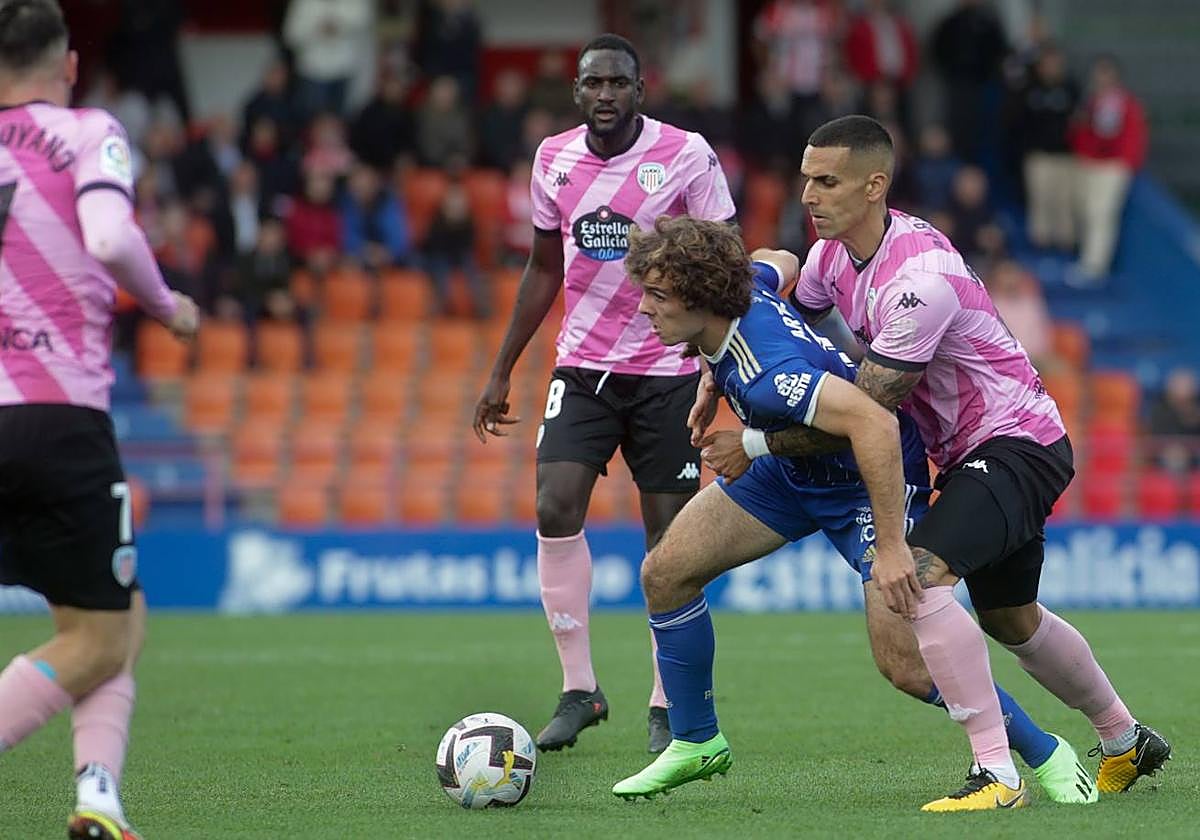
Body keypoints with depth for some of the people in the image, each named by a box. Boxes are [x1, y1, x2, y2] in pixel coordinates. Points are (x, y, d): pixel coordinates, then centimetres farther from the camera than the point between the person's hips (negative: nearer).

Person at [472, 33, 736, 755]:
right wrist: (502, 371, 14)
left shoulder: (687, 155, -9)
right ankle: (579, 690, -4)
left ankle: (668, 708, 11)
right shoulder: (554, 159, 3)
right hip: (583, 366, 3)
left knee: (669, 537, -1)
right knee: (555, 510, -13)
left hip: (668, 372, -3)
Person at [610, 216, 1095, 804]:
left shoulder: (765, 373, -39)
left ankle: (1047, 756, 5)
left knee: (905, 665, -16)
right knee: (665, 573, 0)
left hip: (867, 484, -9)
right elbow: (781, 263, 12)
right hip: (789, 468, 9)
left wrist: (890, 546, -45)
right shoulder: (744, 285, -13)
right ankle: (695, 742, 16)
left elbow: (874, 423, -47)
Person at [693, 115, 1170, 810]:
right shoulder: (835, 255, -1)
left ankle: (996, 774, -26)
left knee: (917, 577, -28)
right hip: (969, 452, 10)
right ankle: (1128, 743, 44)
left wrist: (756, 446, -18)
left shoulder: (918, 278, -28)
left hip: (1017, 443, -10)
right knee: (1011, 619, 23)